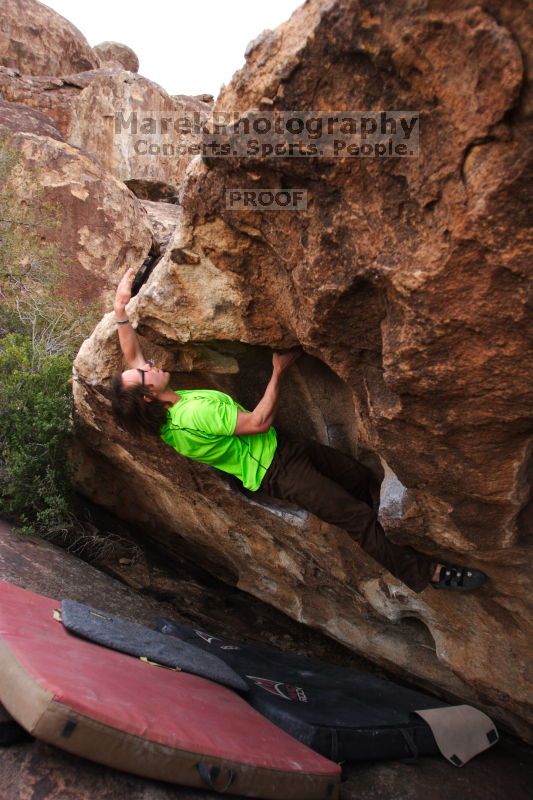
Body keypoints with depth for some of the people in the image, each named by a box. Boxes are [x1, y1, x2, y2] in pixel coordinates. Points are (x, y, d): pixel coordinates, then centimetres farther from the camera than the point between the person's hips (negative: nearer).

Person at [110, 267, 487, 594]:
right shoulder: (194, 415, -29)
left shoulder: (164, 411, -1)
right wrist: (279, 371, -14)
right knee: (359, 517, -8)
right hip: (275, 471, -9)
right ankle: (426, 573, 5)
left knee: (360, 475, 17)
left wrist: (120, 307, 1)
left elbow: (131, 354, 8)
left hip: (281, 447, 9)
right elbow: (259, 421, -23)